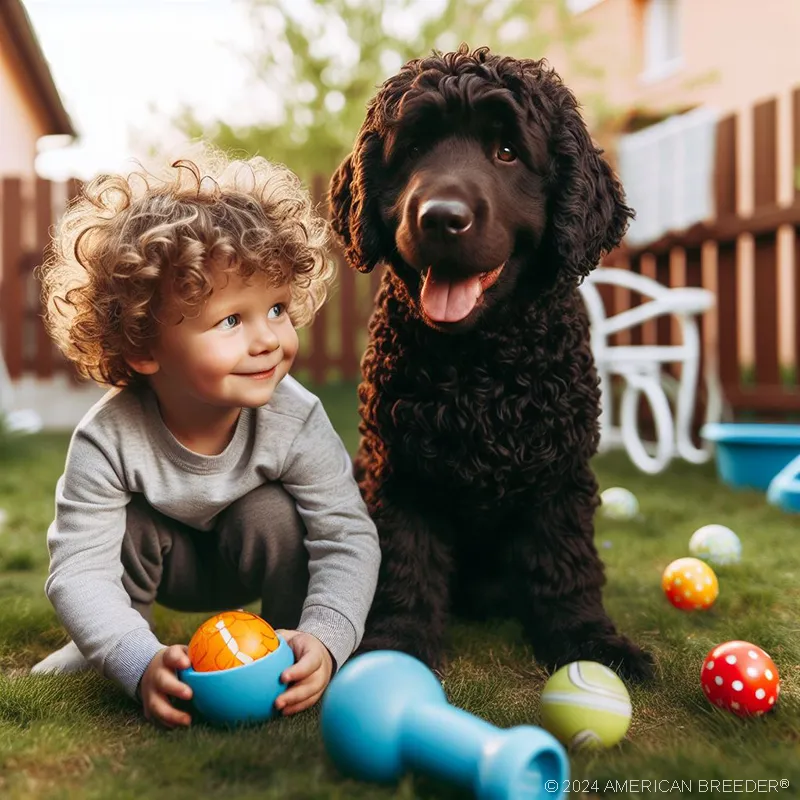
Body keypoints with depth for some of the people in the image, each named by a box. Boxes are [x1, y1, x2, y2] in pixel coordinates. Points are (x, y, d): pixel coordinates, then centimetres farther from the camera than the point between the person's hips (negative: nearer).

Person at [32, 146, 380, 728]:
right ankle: (97, 650, 0)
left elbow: (348, 539, -29)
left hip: (256, 560, 0)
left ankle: (293, 653, -6)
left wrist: (324, 640, -44)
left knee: (271, 512, -30)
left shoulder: (295, 420, -32)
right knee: (128, 526, -29)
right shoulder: (109, 441, -34)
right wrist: (141, 663, -49)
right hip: (162, 567, 1)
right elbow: (78, 571, -34)